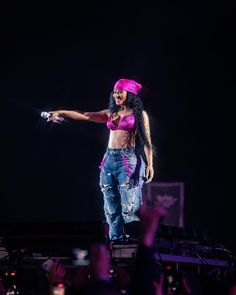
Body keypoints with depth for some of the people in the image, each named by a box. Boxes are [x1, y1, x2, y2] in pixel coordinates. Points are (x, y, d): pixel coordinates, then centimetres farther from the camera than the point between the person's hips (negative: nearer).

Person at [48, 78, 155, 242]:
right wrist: (61, 112, 3)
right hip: (109, 159, 5)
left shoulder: (139, 114, 3)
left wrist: (149, 164, -8)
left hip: (128, 160, -5)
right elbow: (85, 116, 11)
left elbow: (146, 141, 1)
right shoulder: (110, 113, 16)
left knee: (129, 206, -12)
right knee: (111, 207, 2)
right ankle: (116, 240, 4)